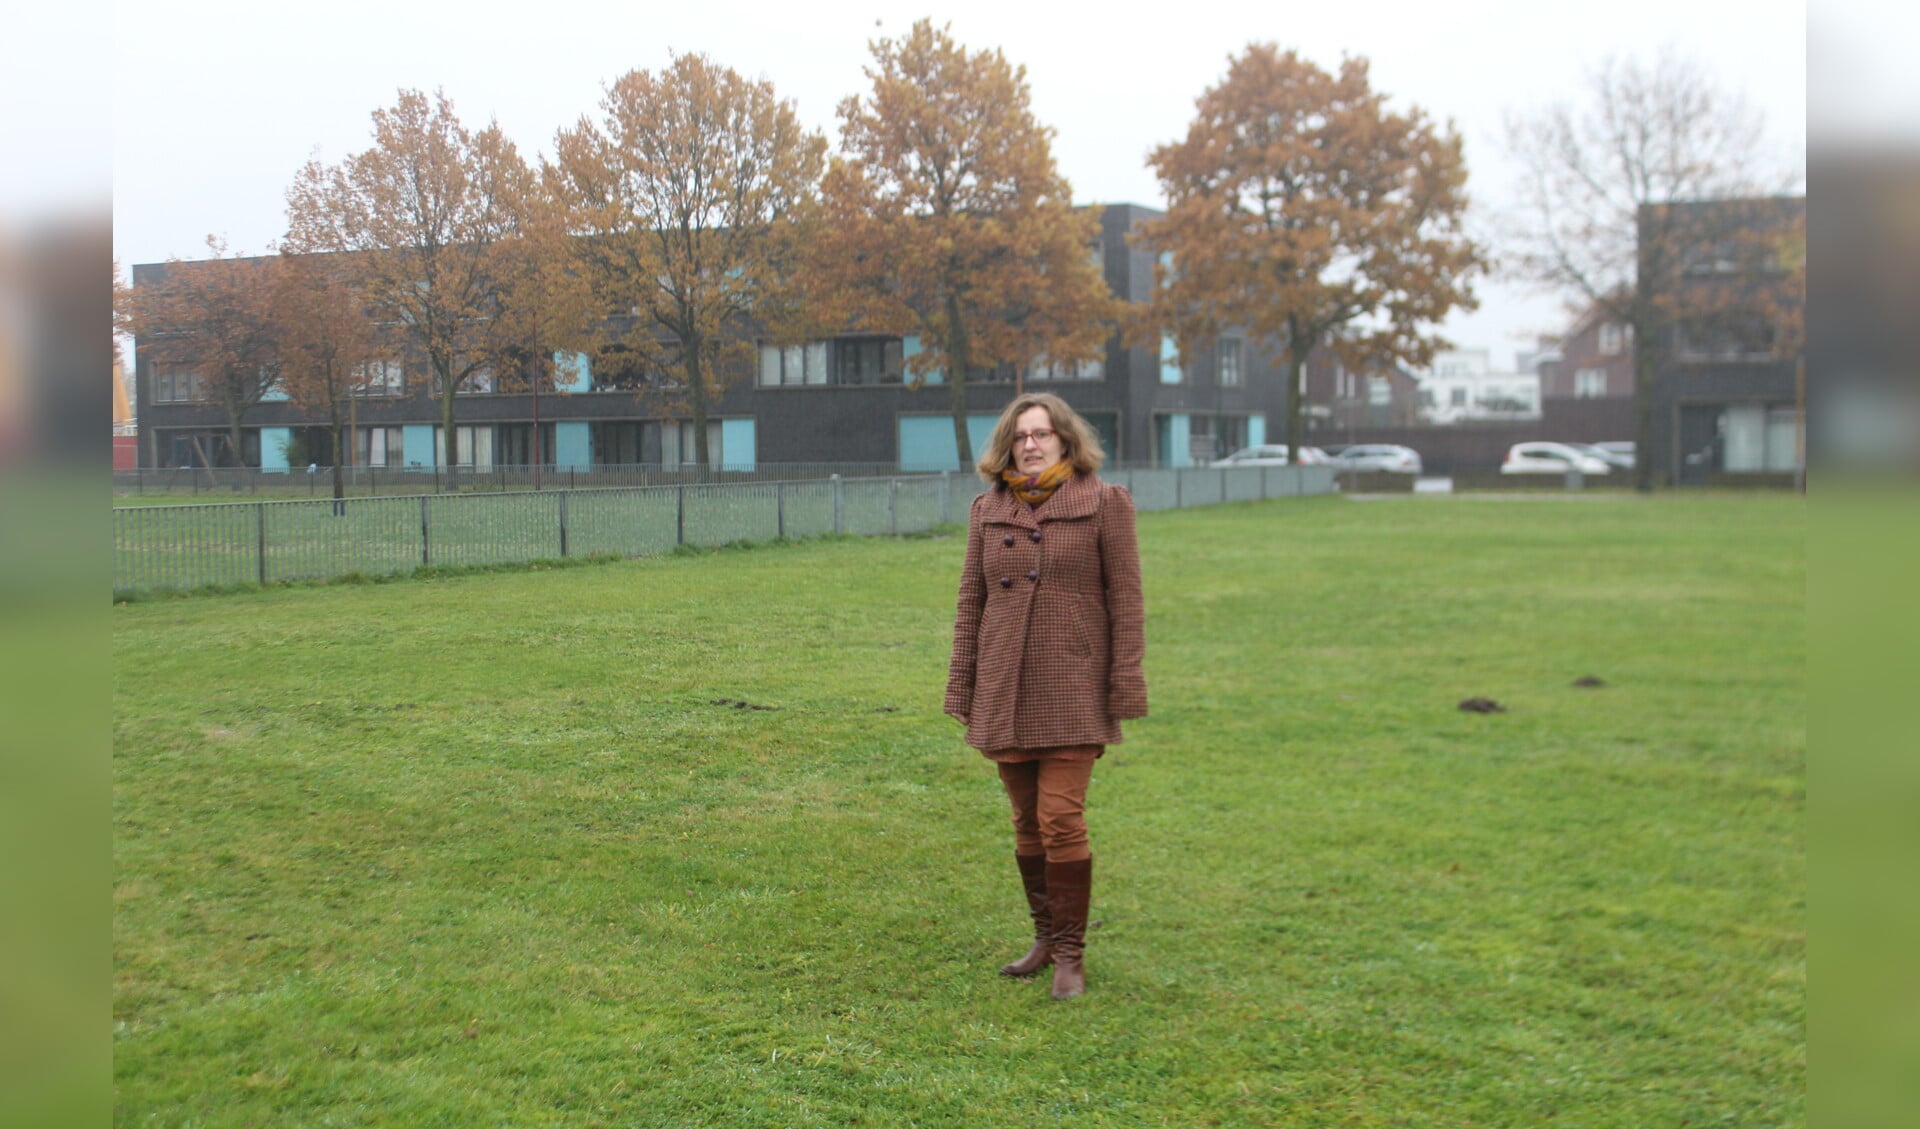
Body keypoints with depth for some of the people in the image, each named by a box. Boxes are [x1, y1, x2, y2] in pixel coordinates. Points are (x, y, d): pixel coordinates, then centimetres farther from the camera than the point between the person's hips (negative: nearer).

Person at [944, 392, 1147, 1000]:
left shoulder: (1104, 504, 0)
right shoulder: (988, 511, 10)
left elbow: (1124, 600, -1)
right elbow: (970, 604, 13)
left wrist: (1124, 690, -6)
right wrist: (962, 691, 10)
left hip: (1072, 694, -4)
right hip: (1005, 695, 4)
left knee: (1061, 818, -9)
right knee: (1027, 824, 11)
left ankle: (1071, 952, 4)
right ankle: (1045, 936, 27)